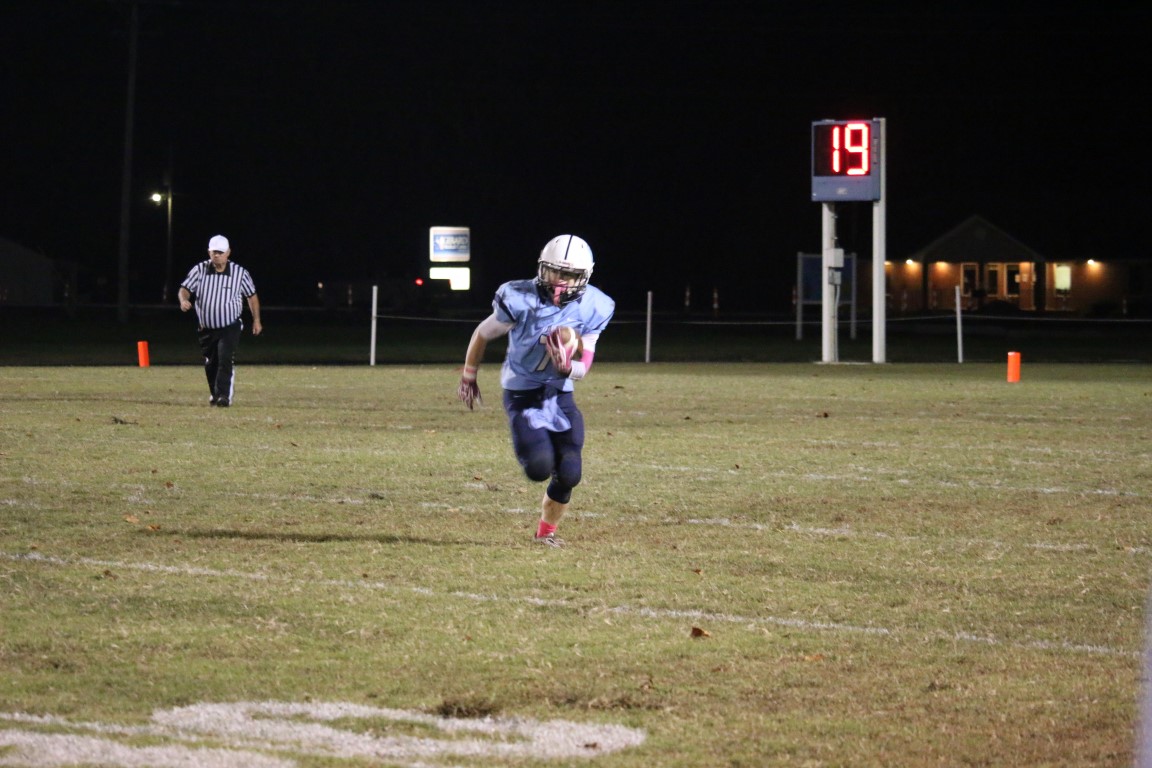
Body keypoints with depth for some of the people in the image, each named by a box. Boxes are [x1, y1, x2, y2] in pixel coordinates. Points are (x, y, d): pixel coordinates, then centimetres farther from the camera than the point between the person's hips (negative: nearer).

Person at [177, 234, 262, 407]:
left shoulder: (240, 273, -6)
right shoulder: (200, 270, -4)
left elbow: (252, 296, 7)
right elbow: (185, 288, -5)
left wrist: (256, 320, 9)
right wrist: (184, 300, -29)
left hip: (230, 328, -3)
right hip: (206, 328, 3)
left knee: (225, 359, -21)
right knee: (210, 365, 13)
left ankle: (224, 396, -24)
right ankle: (215, 393, 35)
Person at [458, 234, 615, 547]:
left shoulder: (590, 310, -10)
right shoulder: (520, 300, -20)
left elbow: (582, 368, -4)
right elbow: (483, 334, -2)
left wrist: (567, 367, -29)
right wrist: (468, 377, 9)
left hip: (560, 394, 4)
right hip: (522, 395, -4)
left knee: (568, 474, -4)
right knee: (540, 467, -21)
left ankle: (546, 531, 22)